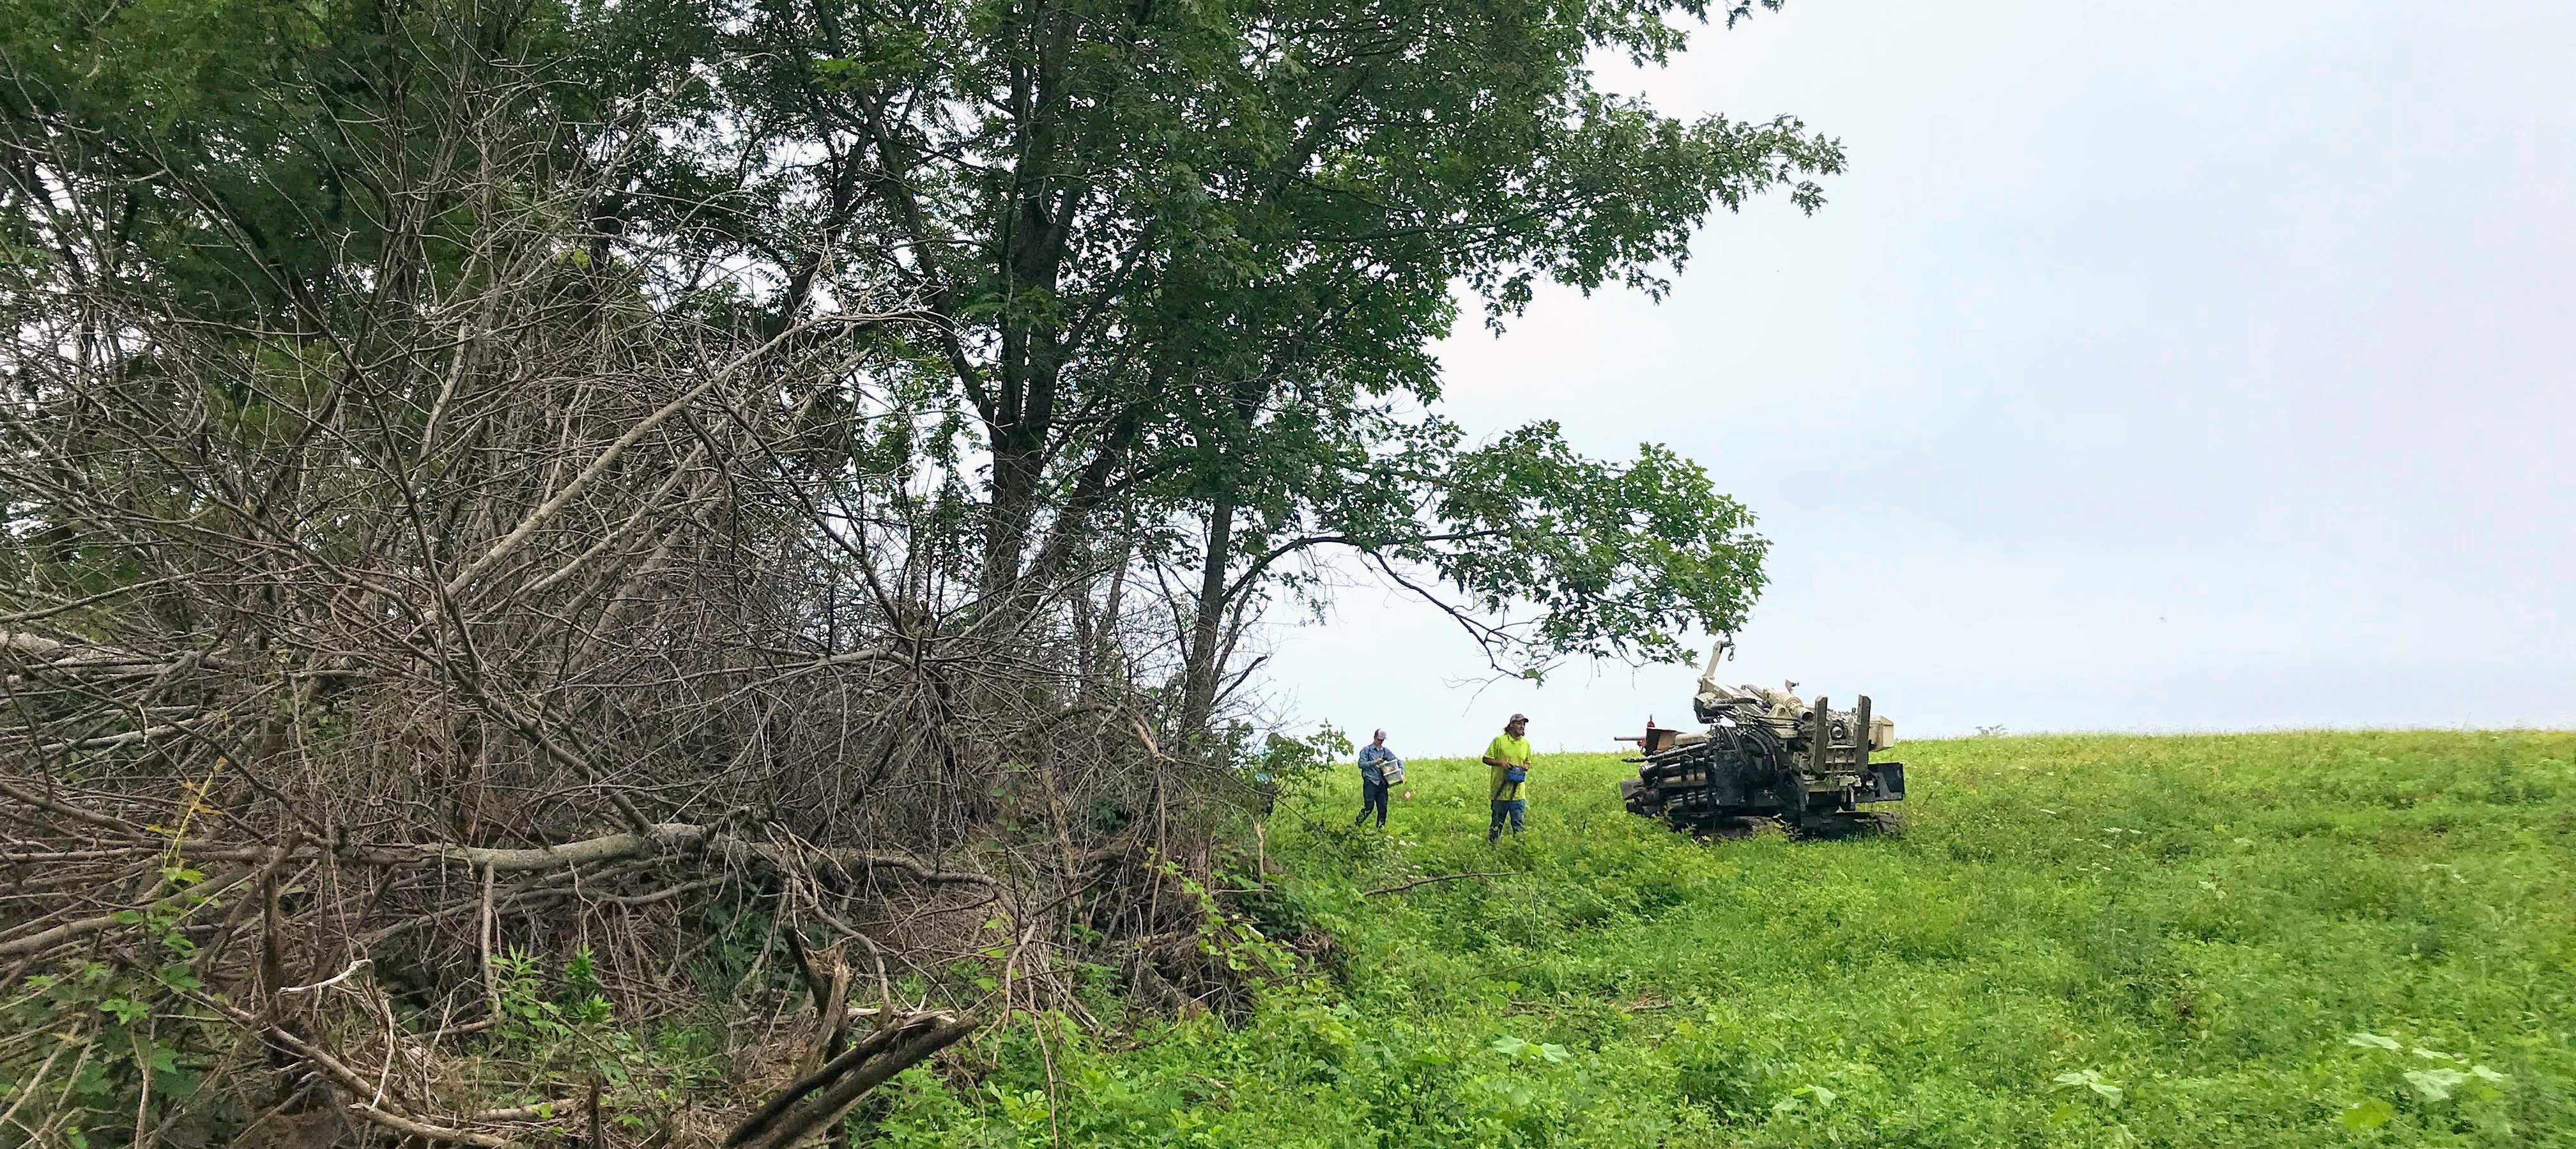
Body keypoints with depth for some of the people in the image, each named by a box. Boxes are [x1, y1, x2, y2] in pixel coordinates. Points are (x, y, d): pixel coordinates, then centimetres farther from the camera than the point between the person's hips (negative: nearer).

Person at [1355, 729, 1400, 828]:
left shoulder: (1386, 751, 16)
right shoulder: (1366, 750, 3)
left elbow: (1398, 761, 21)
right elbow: (1361, 764, -6)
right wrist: (1374, 763, -16)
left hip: (1382, 782, 5)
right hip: (1370, 782, -5)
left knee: (1383, 807, 1)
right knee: (1369, 806, -14)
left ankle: (1381, 828, 7)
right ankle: (1356, 825, -4)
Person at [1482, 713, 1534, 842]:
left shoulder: (1526, 744, 11)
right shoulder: (1499, 740, -3)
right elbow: (1486, 759, 1)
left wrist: (1526, 766, 1)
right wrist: (1501, 763, -15)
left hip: (1518, 792, 3)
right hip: (1500, 790, -3)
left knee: (1518, 824, 0)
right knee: (1497, 823, 6)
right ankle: (1491, 845, 17)